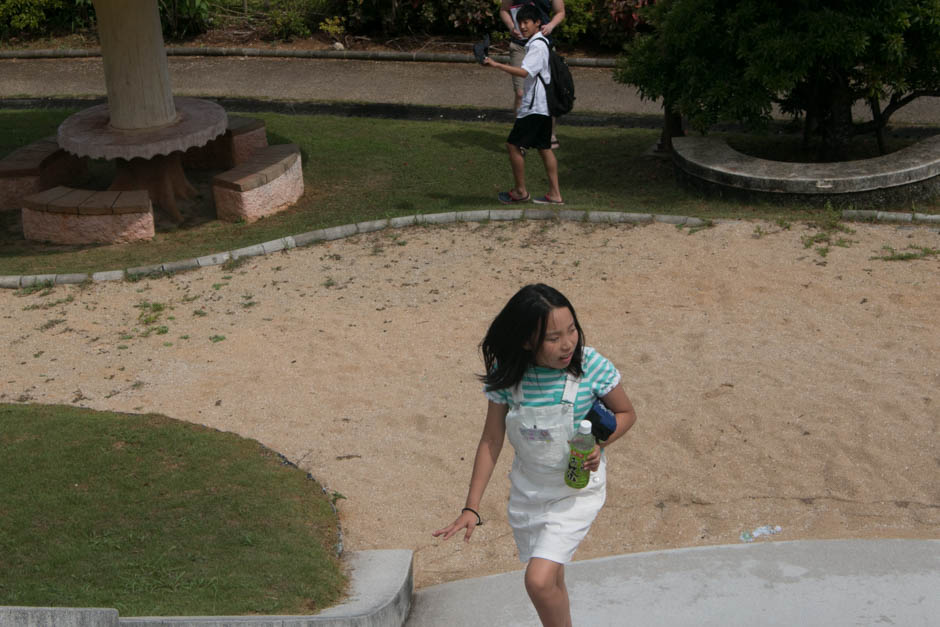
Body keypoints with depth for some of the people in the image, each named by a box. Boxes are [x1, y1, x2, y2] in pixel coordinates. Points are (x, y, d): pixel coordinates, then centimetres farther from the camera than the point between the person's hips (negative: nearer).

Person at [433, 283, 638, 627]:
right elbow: (491, 440, -5)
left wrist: (600, 443, -24)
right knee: (551, 580, 19)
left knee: (540, 581, -18)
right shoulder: (507, 376, -15)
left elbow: (626, 413, -4)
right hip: (528, 489, 3)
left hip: (576, 489, -3)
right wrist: (471, 508, -7)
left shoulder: (591, 366, -21)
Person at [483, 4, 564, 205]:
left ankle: (520, 191, 3)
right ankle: (555, 194, 12)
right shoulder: (542, 43, 17)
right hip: (543, 105, 10)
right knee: (544, 147, 11)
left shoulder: (537, 46, -15)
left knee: (514, 144, -5)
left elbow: (524, 72, -27)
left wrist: (496, 65, -30)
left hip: (535, 105, -10)